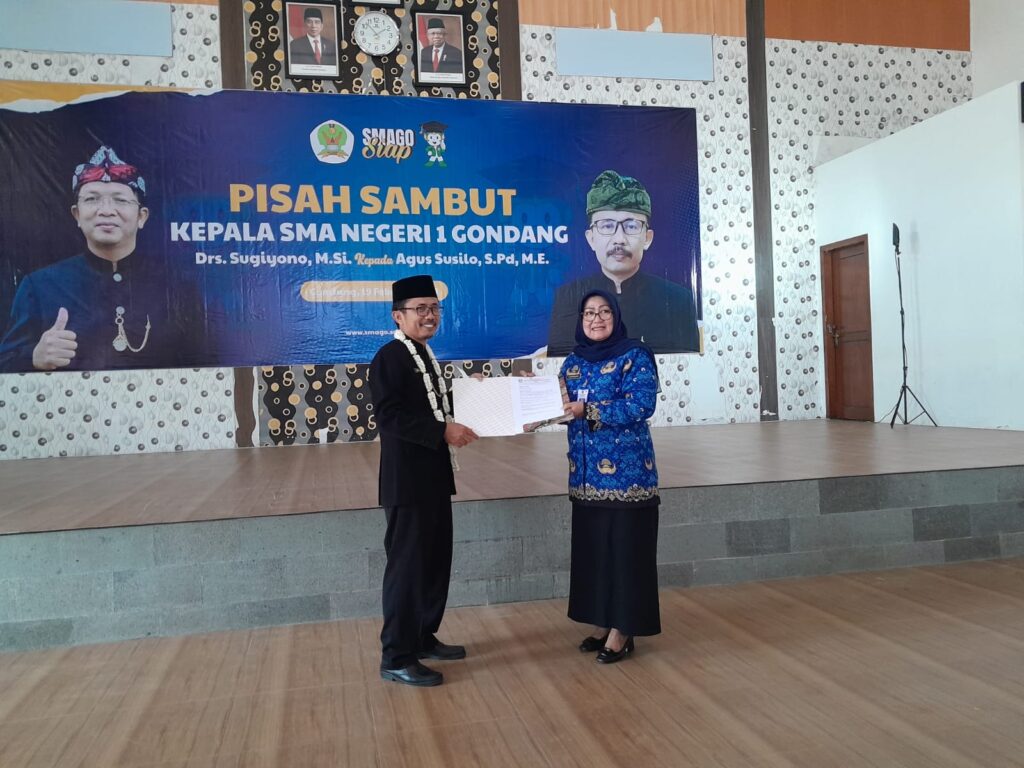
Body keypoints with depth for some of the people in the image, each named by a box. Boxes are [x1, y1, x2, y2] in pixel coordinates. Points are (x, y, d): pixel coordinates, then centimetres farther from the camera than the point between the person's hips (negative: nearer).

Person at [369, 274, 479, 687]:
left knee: (436, 560, 16)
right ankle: (396, 657, 9)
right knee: (407, 565, -3)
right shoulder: (389, 357, -13)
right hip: (407, 479, -9)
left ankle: (423, 638, 31)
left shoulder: (425, 356, 16)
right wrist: (443, 431, -25)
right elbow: (389, 415, -23)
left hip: (433, 476, 9)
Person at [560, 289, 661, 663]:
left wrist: (588, 411, -24)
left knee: (625, 548, 1)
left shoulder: (635, 356, -7)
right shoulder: (574, 361, 12)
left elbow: (640, 406, -18)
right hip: (586, 471, 6)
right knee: (591, 547, 11)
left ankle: (623, 631, 11)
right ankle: (604, 623, 25)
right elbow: (565, 405, 11)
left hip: (625, 470, -6)